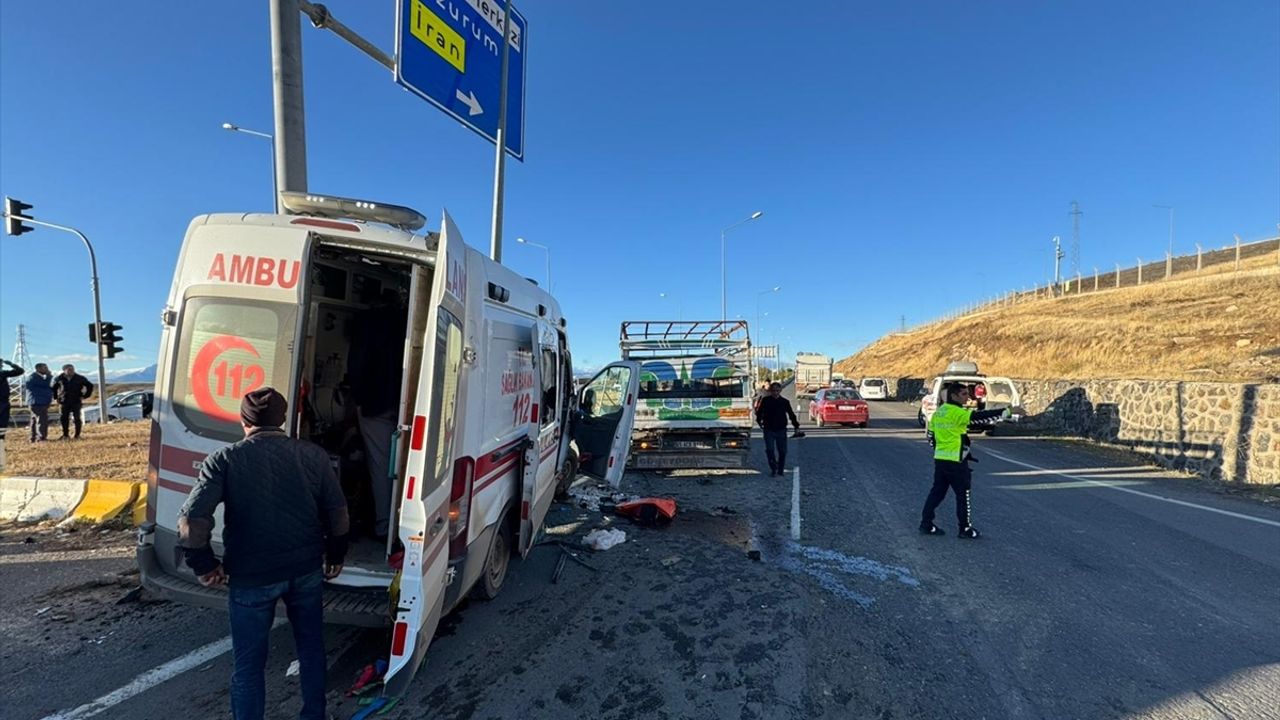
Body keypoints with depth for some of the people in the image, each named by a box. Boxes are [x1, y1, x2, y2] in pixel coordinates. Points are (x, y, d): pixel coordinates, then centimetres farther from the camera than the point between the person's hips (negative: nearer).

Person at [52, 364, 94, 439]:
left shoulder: (80, 378, -2)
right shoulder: (60, 379, 2)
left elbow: (90, 386, 6)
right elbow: (54, 388, 20)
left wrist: (84, 396, 1)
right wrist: (56, 397, 12)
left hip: (76, 402, -2)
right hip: (65, 402, 2)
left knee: (77, 418, -4)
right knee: (64, 418, 2)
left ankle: (77, 435, 3)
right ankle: (65, 435, 13)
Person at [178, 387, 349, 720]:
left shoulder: (225, 460, -10)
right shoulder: (313, 455, -3)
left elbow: (191, 520, -19)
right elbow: (337, 512, 0)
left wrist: (204, 566, -3)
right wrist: (335, 557, 14)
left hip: (251, 577, -3)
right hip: (306, 569, 3)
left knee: (249, 663, 15)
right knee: (311, 645, 22)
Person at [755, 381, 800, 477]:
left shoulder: (785, 402, 2)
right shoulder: (765, 400, -1)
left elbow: (791, 415, 8)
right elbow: (759, 412, 10)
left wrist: (796, 426, 5)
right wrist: (760, 422, 6)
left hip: (781, 430, 1)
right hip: (768, 430, -1)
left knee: (782, 451, 6)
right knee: (770, 450, -9)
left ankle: (781, 471, 19)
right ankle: (773, 470, -1)